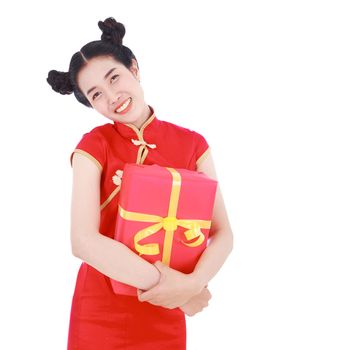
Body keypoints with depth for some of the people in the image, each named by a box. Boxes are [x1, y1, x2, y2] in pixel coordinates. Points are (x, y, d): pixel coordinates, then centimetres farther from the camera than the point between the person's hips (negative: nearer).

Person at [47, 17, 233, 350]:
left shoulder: (193, 144, -2)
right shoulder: (93, 147, -8)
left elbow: (222, 233, -3)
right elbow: (83, 241, -19)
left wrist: (193, 283, -20)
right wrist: (165, 283, -20)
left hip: (166, 316, 2)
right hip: (102, 313, -2)